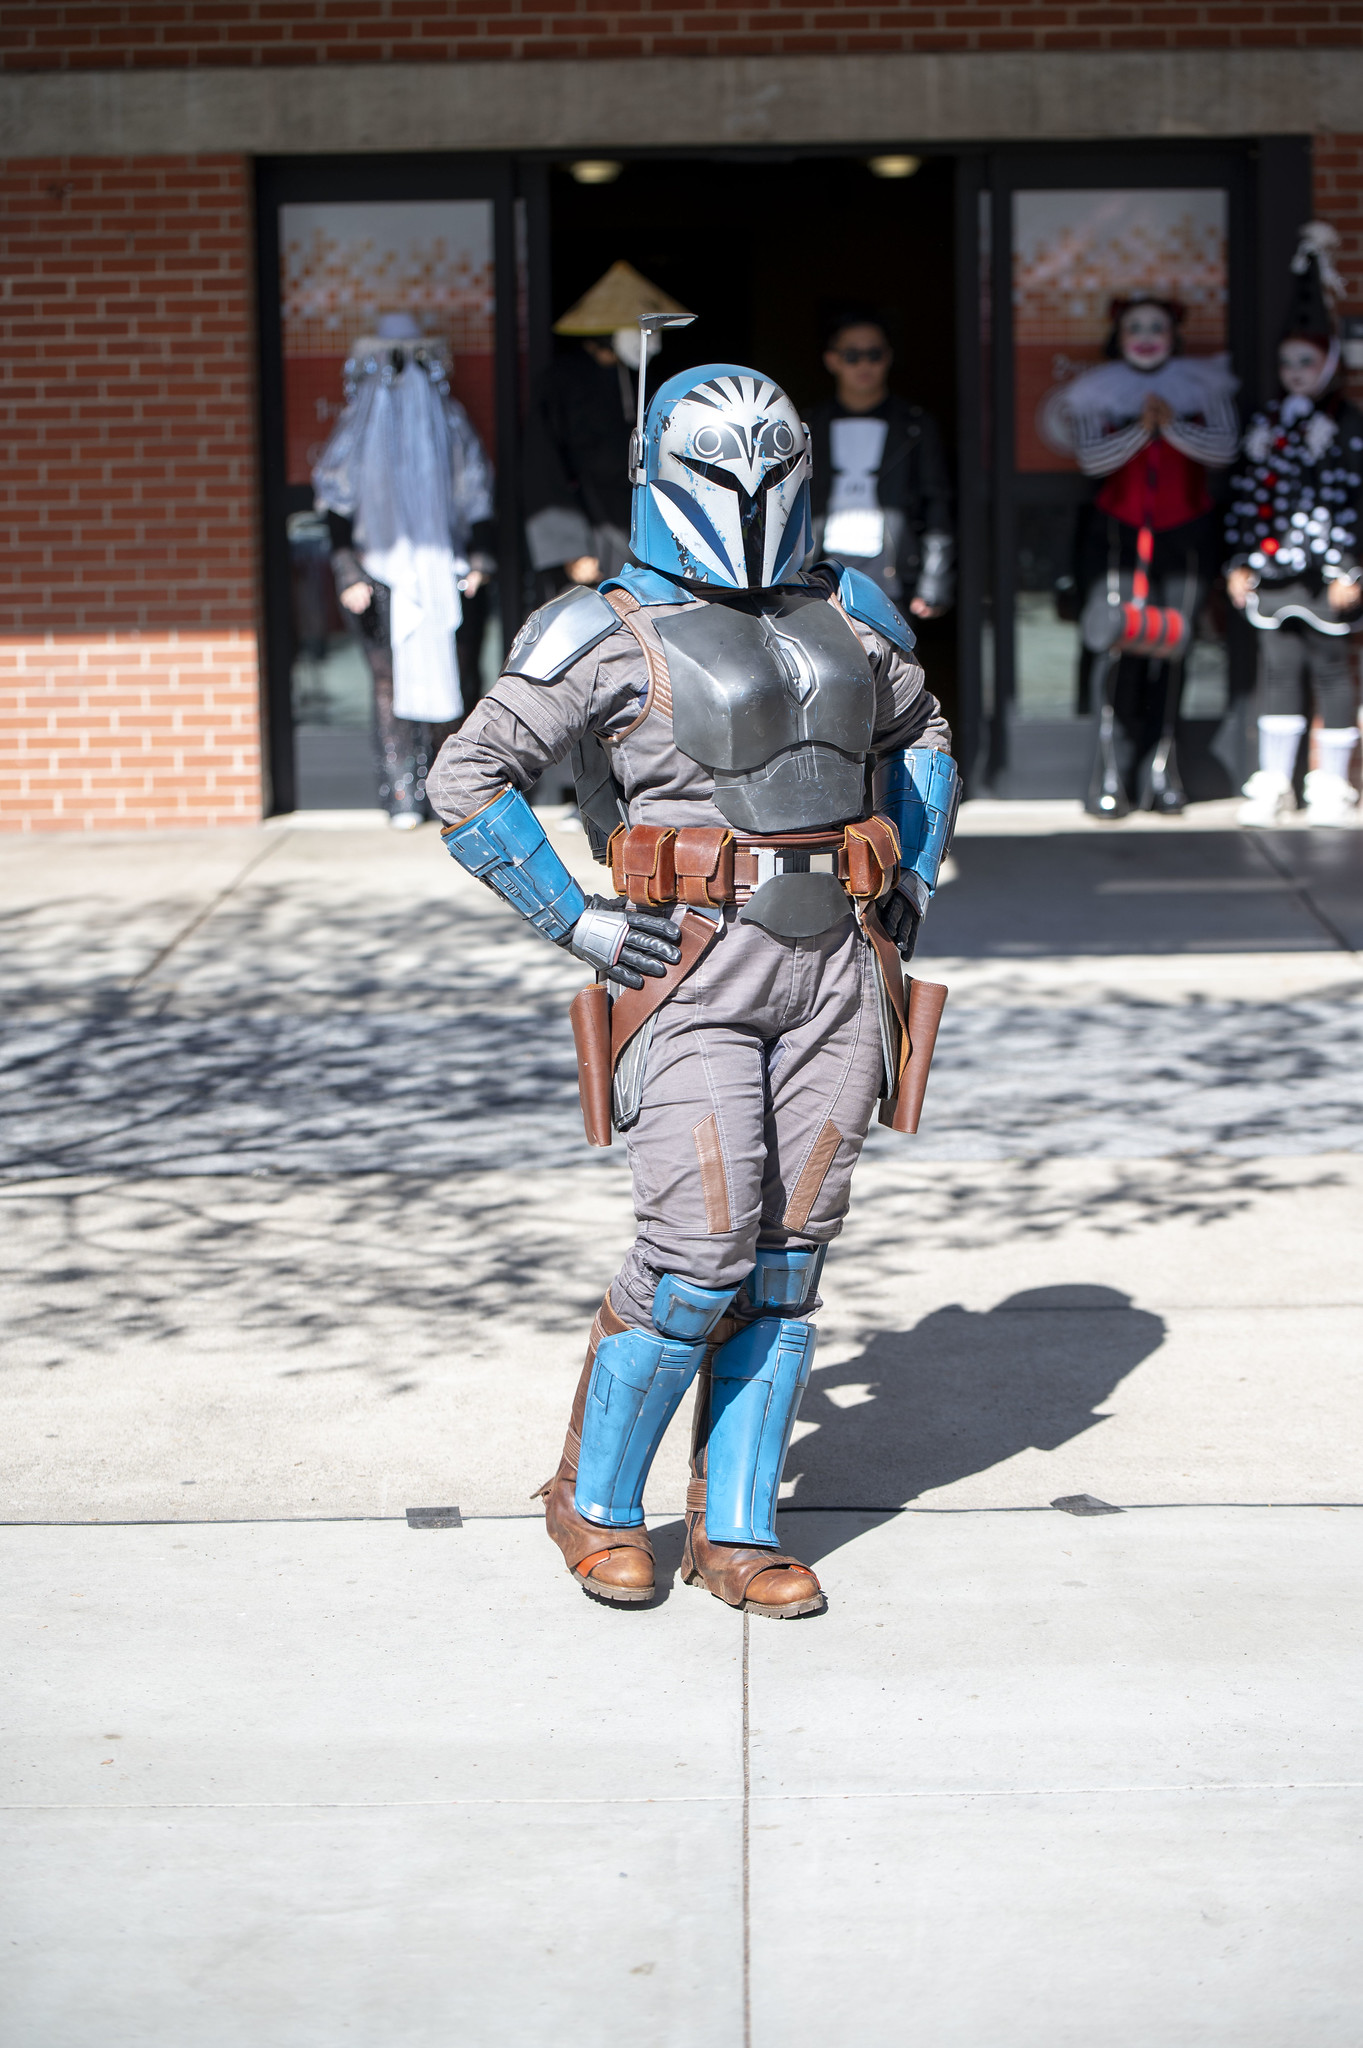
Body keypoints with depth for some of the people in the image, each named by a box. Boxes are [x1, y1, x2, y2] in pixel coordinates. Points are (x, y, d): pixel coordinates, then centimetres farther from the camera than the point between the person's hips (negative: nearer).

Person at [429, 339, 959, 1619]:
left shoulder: (846, 611, 11)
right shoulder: (607, 632, -4)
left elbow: (920, 738, 28)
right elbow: (469, 782, -4)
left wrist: (912, 885, 14)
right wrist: (578, 925, -9)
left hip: (834, 972, 5)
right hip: (692, 973, -5)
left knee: (786, 1262, 5)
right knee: (697, 1261, -10)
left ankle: (736, 1535, 15)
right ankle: (594, 1500, 12)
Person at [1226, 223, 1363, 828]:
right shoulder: (1266, 421, 11)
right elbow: (1244, 492, 13)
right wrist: (1239, 561, 8)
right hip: (1271, 572, 4)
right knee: (1278, 669, 6)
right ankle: (1273, 783, 11)